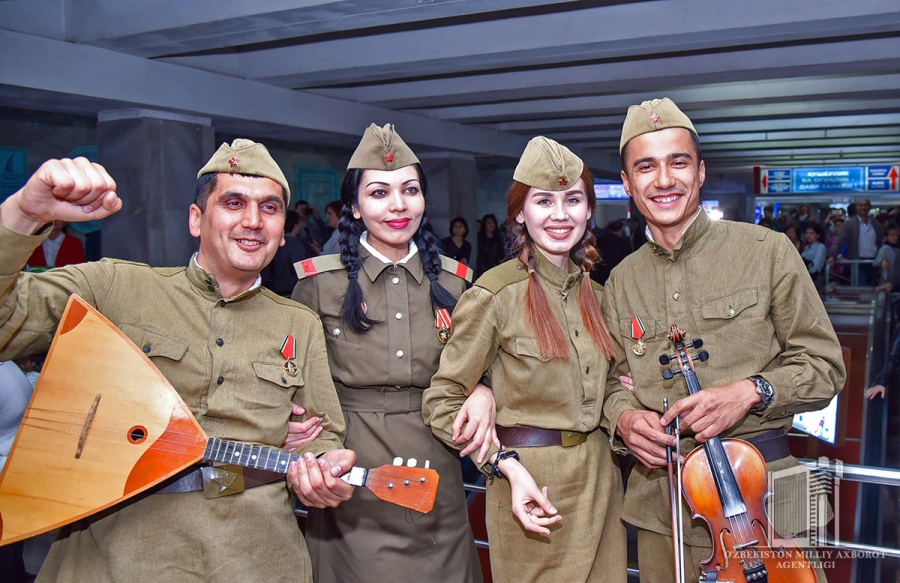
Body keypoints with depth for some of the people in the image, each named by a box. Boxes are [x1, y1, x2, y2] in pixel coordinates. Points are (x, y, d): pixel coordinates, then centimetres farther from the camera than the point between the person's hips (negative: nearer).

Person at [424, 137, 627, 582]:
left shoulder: (595, 293, 7)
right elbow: (441, 403, -11)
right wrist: (506, 466, -19)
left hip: (599, 478, 6)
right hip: (532, 485, -5)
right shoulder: (494, 294, -13)